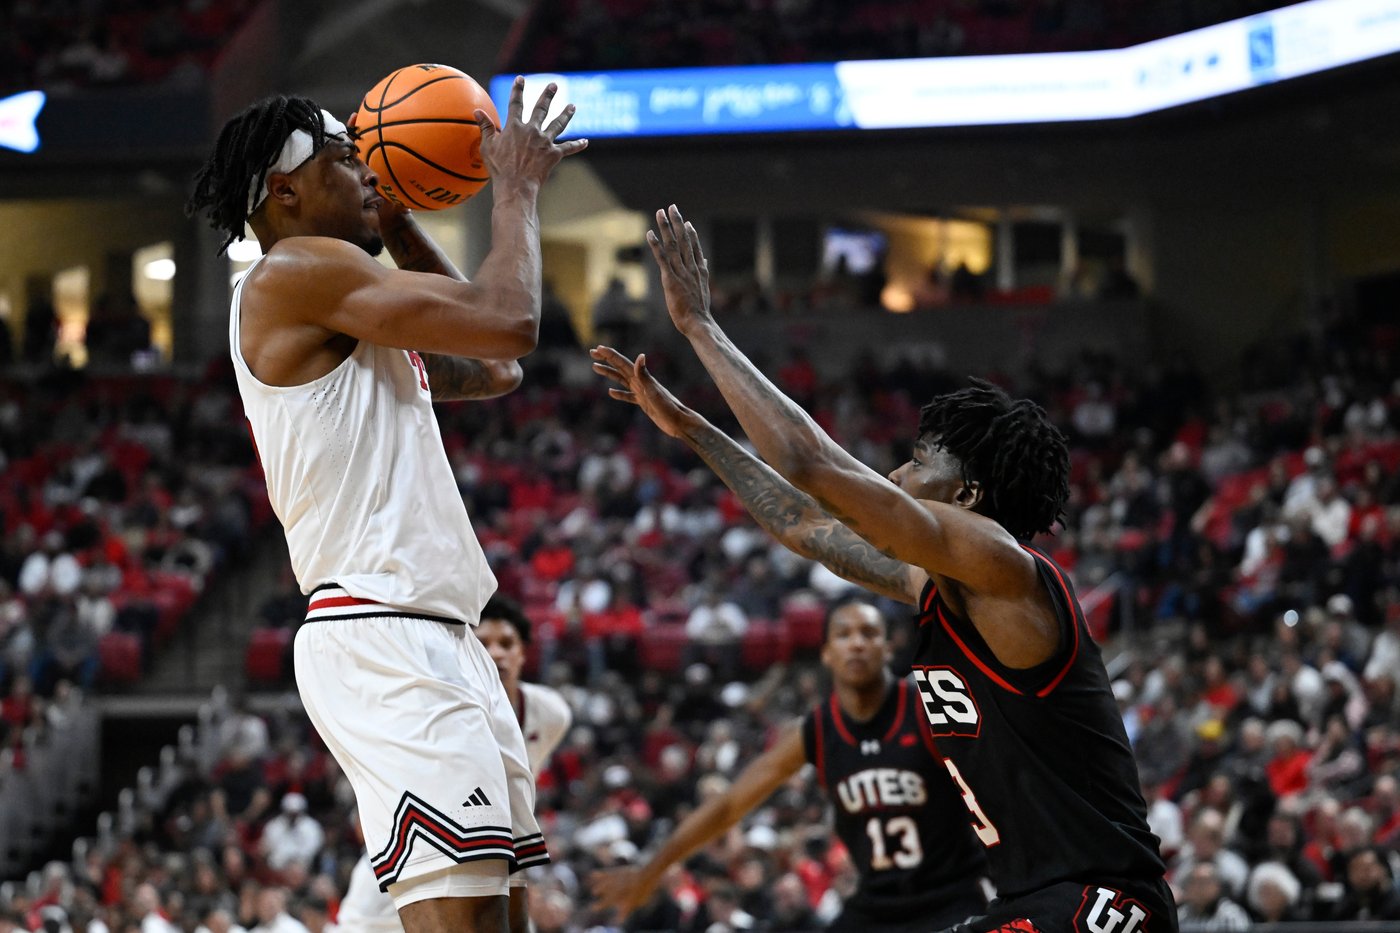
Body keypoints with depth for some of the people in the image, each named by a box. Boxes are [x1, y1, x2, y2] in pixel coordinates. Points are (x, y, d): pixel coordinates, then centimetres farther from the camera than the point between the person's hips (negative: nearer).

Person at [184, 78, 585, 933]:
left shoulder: (345, 321, 23)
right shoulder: (294, 273, -7)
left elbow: (493, 370, 31)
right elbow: (509, 322, -13)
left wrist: (399, 225, 28)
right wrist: (517, 189, 3)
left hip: (439, 640, 11)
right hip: (380, 633, -11)